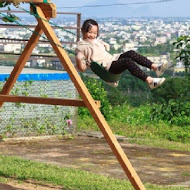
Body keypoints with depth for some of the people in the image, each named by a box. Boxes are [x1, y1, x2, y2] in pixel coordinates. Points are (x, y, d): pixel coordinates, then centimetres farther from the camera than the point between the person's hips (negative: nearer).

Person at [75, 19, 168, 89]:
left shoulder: (97, 41, 26)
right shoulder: (80, 46, 1)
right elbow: (82, 69, -5)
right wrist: (78, 60, -23)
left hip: (113, 59, 8)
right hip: (105, 67, -8)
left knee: (131, 53, -16)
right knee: (128, 61, -30)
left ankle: (155, 67, -24)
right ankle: (150, 81, -40)